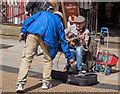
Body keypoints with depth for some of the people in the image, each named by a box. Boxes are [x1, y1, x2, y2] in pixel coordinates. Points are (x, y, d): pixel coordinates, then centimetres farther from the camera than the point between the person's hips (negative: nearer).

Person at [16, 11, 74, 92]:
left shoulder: (43, 13, 36)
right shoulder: (59, 23, 31)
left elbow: (30, 19, 18)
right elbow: (63, 41, 32)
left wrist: (23, 31, 12)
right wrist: (69, 57, 37)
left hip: (32, 33, 1)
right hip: (47, 36, -1)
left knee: (27, 58, -1)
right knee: (48, 59, 19)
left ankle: (20, 84, -8)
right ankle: (46, 82, 22)